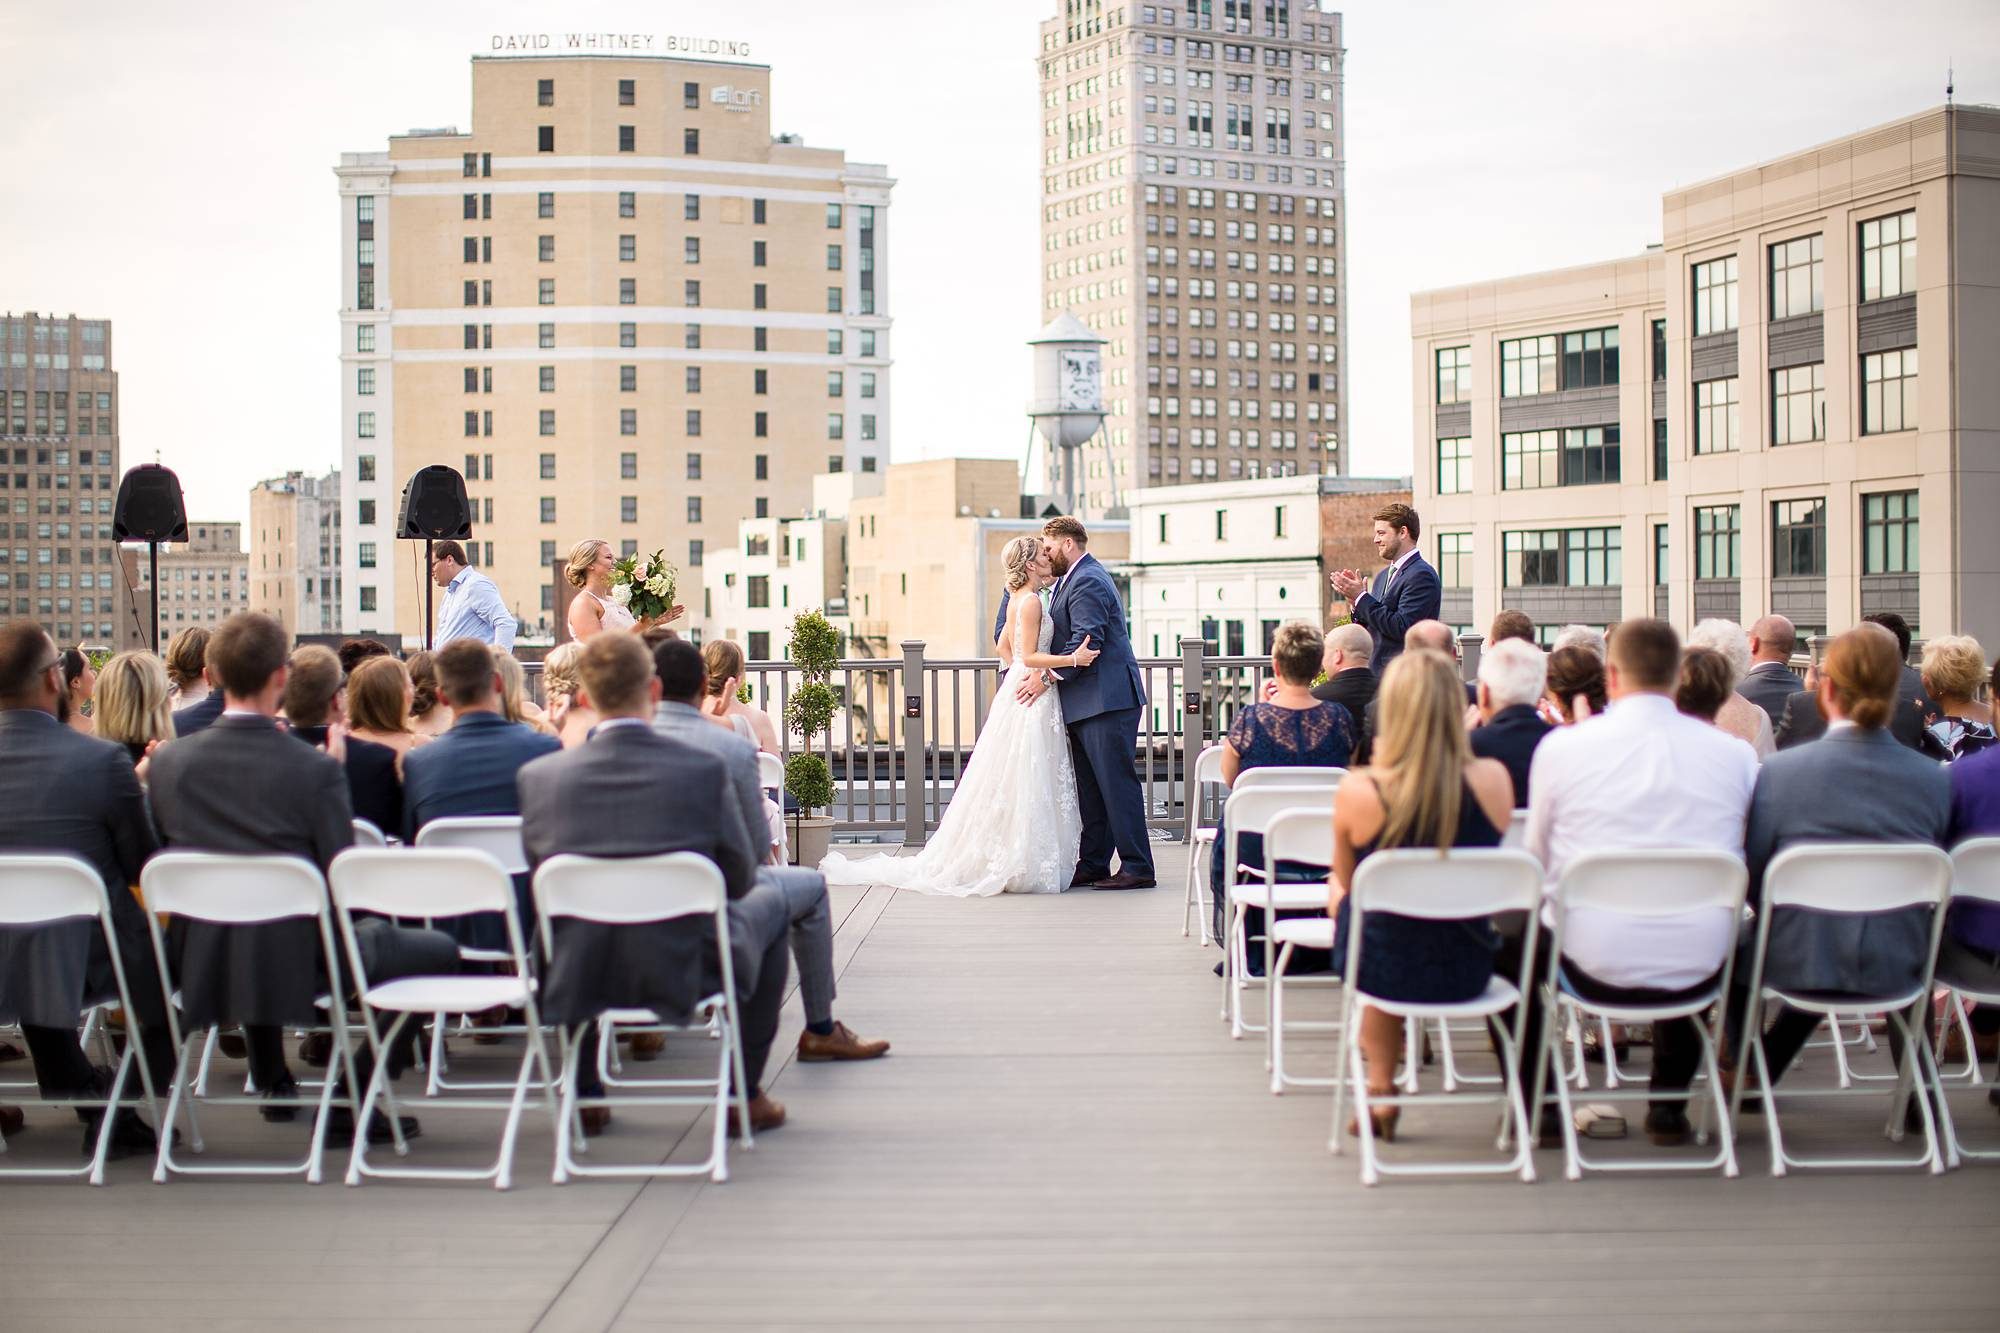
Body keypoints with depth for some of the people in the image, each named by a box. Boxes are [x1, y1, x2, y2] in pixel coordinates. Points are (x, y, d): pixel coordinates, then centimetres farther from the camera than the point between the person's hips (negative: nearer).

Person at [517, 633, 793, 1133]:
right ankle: (746, 1095, 28)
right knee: (769, 901, 27)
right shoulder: (704, 770, -15)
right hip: (686, 972, -2)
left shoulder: (540, 776, -10)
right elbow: (739, 878, -4)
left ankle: (584, 1097, 38)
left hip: (578, 979, 2)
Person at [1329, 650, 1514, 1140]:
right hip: (1465, 970, 2)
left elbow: (1346, 879, 0)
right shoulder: (1493, 779, -14)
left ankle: (1380, 1087, 39)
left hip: (1383, 967, -2)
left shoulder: (1359, 791, -21)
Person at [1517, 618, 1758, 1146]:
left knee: (1509, 934, 28)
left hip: (1592, 965, -2)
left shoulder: (1561, 746, -7)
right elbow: (1747, 861, 13)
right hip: (1700, 973, 2)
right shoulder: (1735, 753, -2)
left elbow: (1539, 859, 6)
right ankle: (1669, 1106, 37)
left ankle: (1534, 1106, 29)